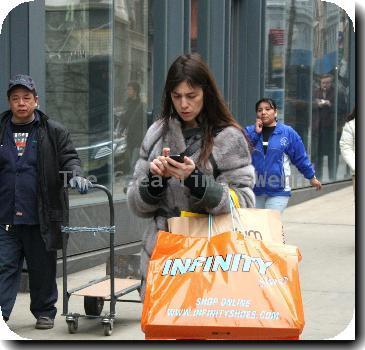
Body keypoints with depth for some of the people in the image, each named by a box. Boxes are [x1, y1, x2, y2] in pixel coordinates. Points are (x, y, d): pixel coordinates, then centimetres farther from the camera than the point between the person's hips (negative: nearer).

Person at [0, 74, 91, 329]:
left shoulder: (54, 132, 4)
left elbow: (69, 157, 3)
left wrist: (75, 174, -18)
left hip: (41, 217, -1)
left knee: (43, 268, 9)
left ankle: (44, 312, 24)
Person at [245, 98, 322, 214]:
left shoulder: (287, 132, 1)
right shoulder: (249, 131, 5)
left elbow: (300, 157, 8)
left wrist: (311, 177, 14)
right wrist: (255, 133, -13)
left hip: (278, 191, -3)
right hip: (254, 190, 3)